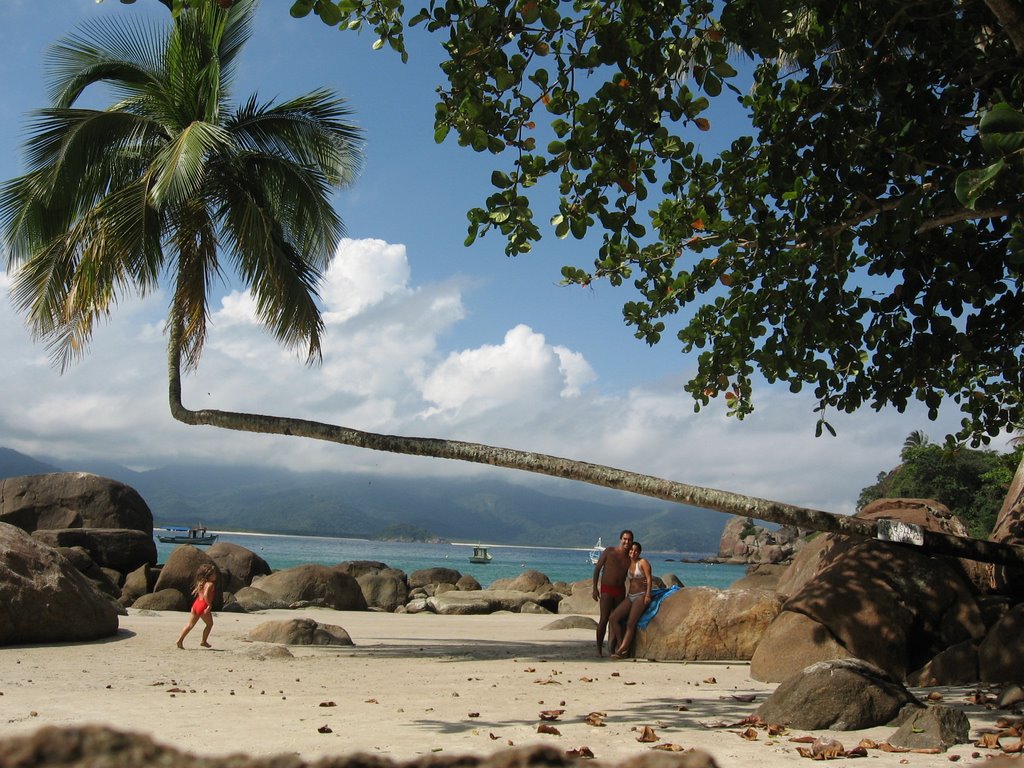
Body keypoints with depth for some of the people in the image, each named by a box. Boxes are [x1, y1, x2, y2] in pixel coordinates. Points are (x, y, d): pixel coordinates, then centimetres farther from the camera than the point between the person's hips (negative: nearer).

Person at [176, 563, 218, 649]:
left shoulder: (201, 583, 14)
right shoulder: (210, 584, -12)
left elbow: (194, 592, 23)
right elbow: (206, 594, -26)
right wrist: (209, 605, -21)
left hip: (196, 604, 8)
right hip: (203, 606, -8)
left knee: (190, 624, 12)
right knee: (210, 624, 12)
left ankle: (180, 639, 4)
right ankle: (204, 641, 15)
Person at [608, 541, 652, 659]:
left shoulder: (643, 562, -2)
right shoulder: (628, 564, 16)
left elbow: (649, 578, -9)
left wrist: (648, 594, -18)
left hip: (641, 596, -7)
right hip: (630, 597, 7)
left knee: (630, 623, -19)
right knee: (612, 618, -10)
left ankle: (621, 650, -19)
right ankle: (621, 644, -4)